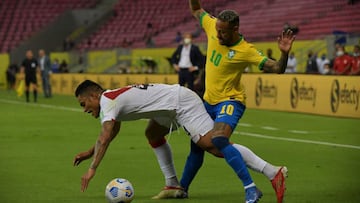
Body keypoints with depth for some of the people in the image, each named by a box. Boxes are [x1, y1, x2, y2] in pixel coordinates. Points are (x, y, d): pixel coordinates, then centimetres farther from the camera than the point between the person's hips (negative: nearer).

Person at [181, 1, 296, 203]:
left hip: (230, 102, -7)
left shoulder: (246, 51, -20)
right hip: (209, 101, 7)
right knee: (196, 146, 18)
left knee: (219, 140, -32)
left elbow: (277, 69, -21)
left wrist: (284, 53, -39)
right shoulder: (213, 28, -6)